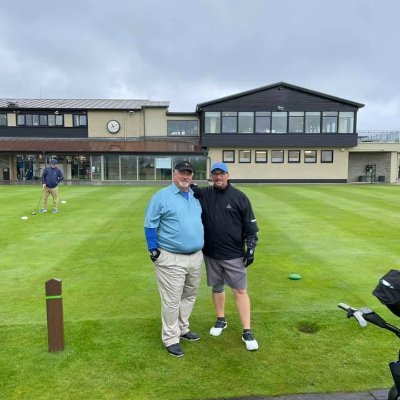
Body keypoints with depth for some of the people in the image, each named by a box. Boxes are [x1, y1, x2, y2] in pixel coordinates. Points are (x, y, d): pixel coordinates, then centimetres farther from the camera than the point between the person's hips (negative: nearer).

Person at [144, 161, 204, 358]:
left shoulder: (196, 197, 11)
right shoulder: (161, 197, -8)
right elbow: (150, 225, -7)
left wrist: (201, 246, 19)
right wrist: (154, 251, -12)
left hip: (195, 257, 7)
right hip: (171, 259, -6)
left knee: (189, 296, 18)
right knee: (172, 301, 0)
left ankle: (182, 328, 37)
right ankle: (171, 338, 16)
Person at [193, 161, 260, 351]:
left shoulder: (239, 197, -5)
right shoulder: (203, 195, 2)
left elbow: (250, 225, -2)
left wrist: (251, 248, -7)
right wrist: (189, 188, -17)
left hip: (234, 255, -3)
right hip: (210, 253, 3)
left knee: (240, 291, 0)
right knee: (216, 287, 17)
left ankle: (247, 332, 9)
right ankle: (221, 320, 36)